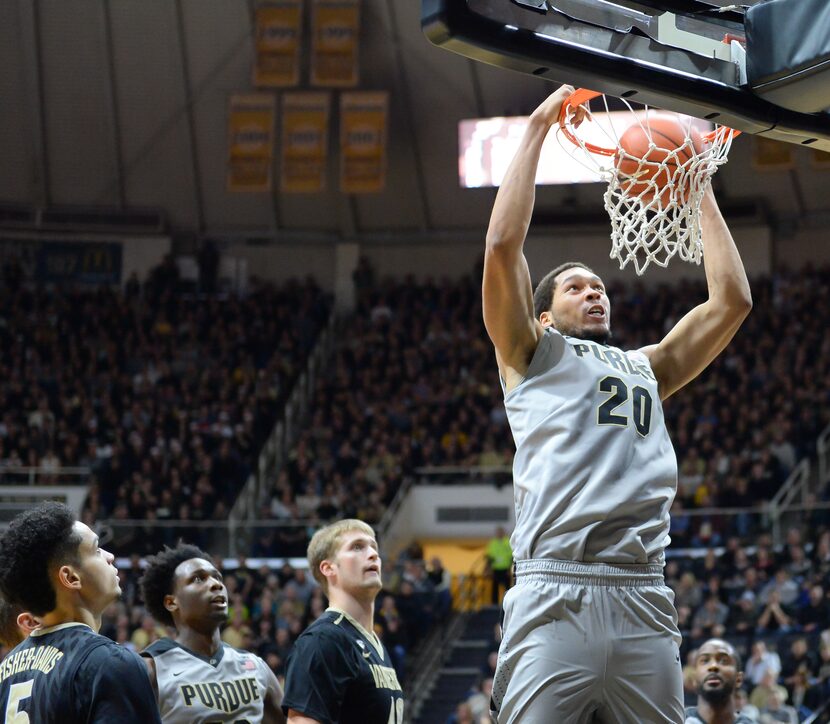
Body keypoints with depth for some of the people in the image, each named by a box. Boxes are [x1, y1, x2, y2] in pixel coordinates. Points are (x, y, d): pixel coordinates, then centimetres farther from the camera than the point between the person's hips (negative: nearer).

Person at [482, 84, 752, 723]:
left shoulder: (647, 366, 30)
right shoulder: (532, 354, 18)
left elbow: (733, 299, 24)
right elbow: (503, 246, 4)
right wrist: (538, 128, 9)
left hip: (644, 599, 4)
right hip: (555, 593, -4)